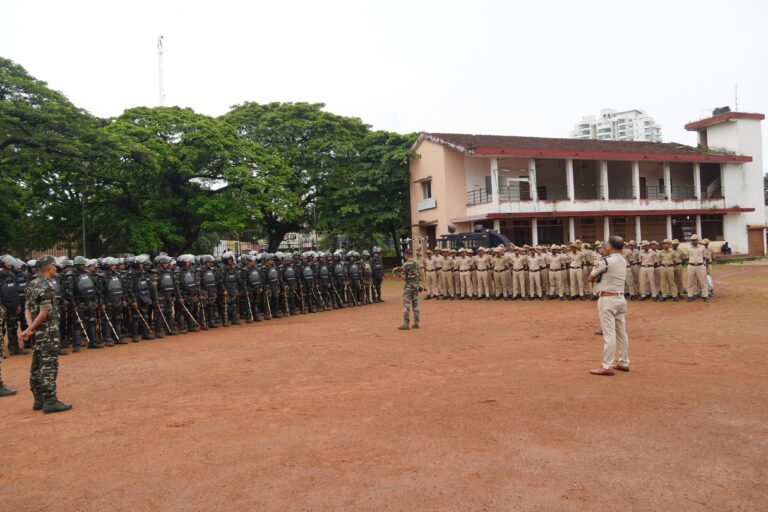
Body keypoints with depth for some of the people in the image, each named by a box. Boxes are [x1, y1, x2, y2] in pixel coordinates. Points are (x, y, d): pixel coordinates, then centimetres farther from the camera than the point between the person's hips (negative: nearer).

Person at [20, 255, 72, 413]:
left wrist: (30, 327, -3)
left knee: (38, 366, 12)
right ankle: (50, 401, -6)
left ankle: (39, 399, 20)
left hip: (38, 331, 9)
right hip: (48, 330, -9)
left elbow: (28, 308, 8)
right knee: (49, 365, -7)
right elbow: (44, 313, -19)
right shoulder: (46, 287, -16)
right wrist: (30, 329, -11)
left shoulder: (31, 285, 12)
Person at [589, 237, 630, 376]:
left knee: (609, 333, -8)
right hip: (621, 298, 8)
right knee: (622, 332, 14)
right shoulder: (623, 261, 10)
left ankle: (607, 367, -7)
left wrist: (597, 279, 10)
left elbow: (590, 278, -4)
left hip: (607, 299, -8)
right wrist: (600, 278, 3)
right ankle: (624, 363, 22)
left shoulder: (606, 260, -14)